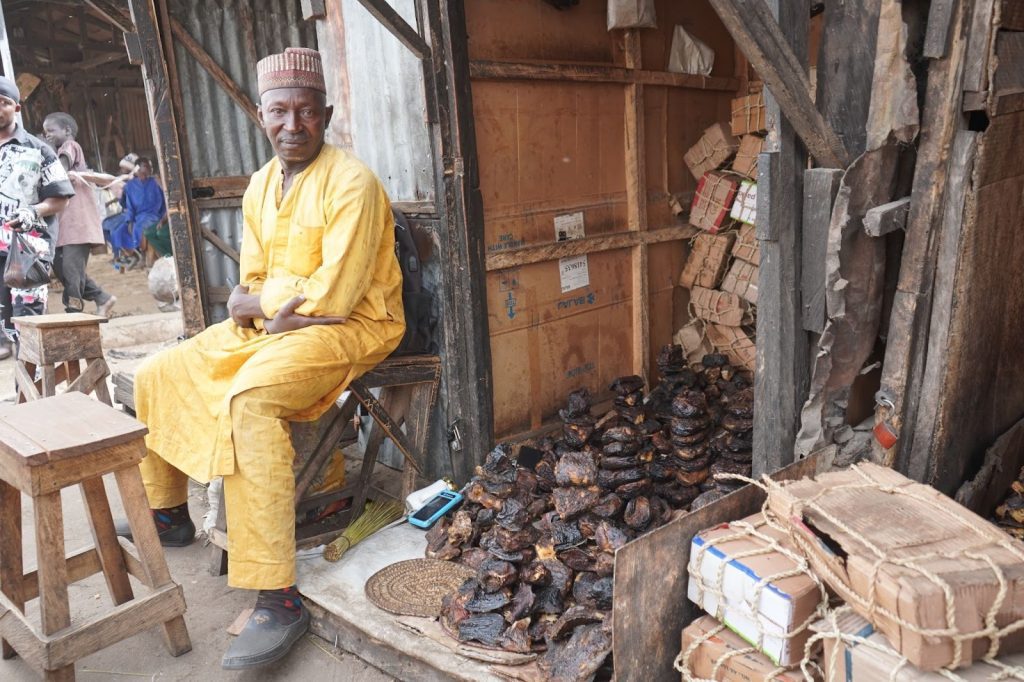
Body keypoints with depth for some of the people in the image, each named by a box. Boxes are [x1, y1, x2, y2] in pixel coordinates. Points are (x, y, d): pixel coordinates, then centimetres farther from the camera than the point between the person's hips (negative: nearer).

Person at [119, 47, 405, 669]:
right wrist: (275, 307, -15)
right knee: (156, 377, 10)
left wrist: (253, 301, -9)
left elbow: (333, 295, -23)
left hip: (349, 326, -8)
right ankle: (170, 513, 33)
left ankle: (279, 599, -30)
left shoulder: (351, 183, -16)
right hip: (272, 325, 9)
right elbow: (250, 285, 9)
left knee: (248, 398, -35)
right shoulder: (261, 185, 10)